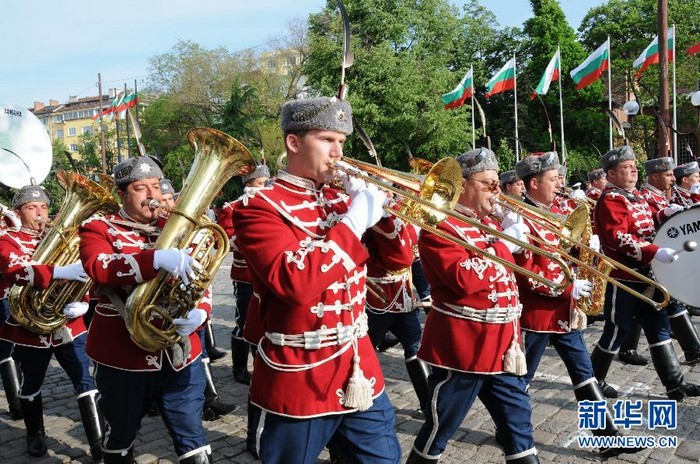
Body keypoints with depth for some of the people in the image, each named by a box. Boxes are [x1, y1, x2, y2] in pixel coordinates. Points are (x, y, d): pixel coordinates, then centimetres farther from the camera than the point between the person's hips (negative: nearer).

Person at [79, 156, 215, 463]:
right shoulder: (99, 228, -2)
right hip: (123, 356, -2)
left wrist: (198, 314, -19)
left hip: (180, 355, 2)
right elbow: (98, 268, -24)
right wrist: (157, 259, -39)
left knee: (192, 439, 6)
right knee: (120, 438, 18)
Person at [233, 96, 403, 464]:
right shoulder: (260, 207, -11)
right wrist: (354, 221, -23)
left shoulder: (339, 198, 9)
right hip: (298, 381, -6)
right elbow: (295, 282, -27)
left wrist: (378, 203, -6)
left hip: (358, 371, 6)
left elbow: (394, 259, 10)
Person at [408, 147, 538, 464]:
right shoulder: (441, 226, -13)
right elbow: (465, 278, -26)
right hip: (463, 348, -8)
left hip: (502, 345, 8)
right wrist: (504, 244, -19)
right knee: (440, 429, 6)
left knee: (517, 417, 13)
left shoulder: (488, 223, 15)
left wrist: (517, 235, 10)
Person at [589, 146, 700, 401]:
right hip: (621, 278, -9)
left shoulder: (636, 196, 13)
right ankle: (593, 380, 17)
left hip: (643, 276, 9)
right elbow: (618, 237, -27)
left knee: (659, 327, 11)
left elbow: (647, 225, 28)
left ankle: (675, 383, 19)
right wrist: (655, 252, -32)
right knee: (617, 330, 1)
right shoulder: (610, 200, -15)